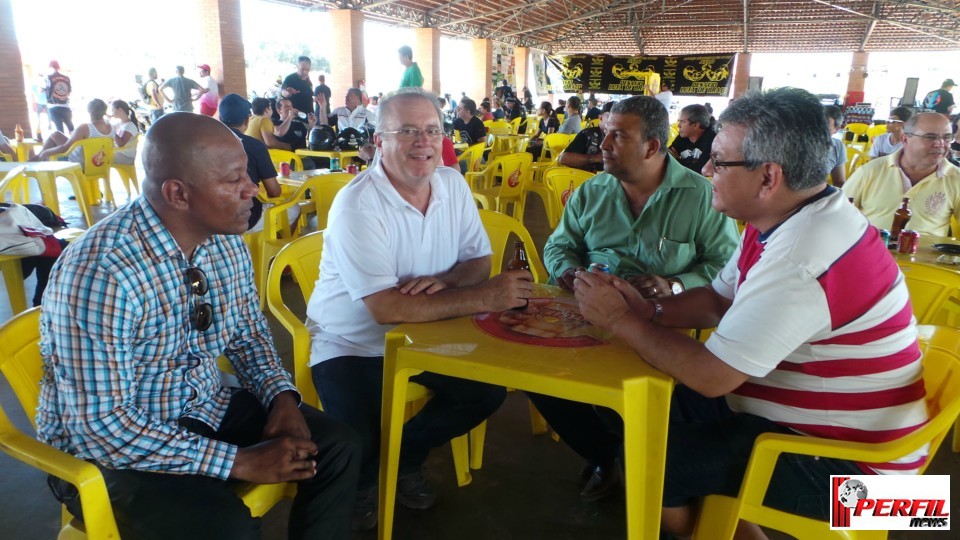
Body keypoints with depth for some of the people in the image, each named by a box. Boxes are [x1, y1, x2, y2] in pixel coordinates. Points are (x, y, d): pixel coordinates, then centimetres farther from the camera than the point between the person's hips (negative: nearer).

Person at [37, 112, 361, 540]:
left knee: (338, 448, -4)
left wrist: (282, 396, -10)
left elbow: (249, 333, 9)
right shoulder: (101, 271, -28)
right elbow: (100, 426, -27)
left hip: (204, 409, 7)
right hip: (107, 446, -6)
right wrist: (239, 462, -25)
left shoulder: (225, 242, -6)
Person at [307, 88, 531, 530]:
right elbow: (386, 308, -30)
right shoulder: (357, 204, -23)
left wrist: (444, 281, -22)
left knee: (489, 392, -7)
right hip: (352, 345, -6)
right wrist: (483, 298, -33)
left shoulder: (452, 184, -3)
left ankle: (403, 459, 18)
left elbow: (478, 260, 3)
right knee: (360, 447, -24)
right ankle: (360, 482, 16)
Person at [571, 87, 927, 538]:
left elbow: (710, 375, -28)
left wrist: (620, 321, -16)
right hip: (802, 411, 9)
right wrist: (648, 310, -10)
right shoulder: (789, 218, 1)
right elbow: (718, 301, 8)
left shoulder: (801, 257, -32)